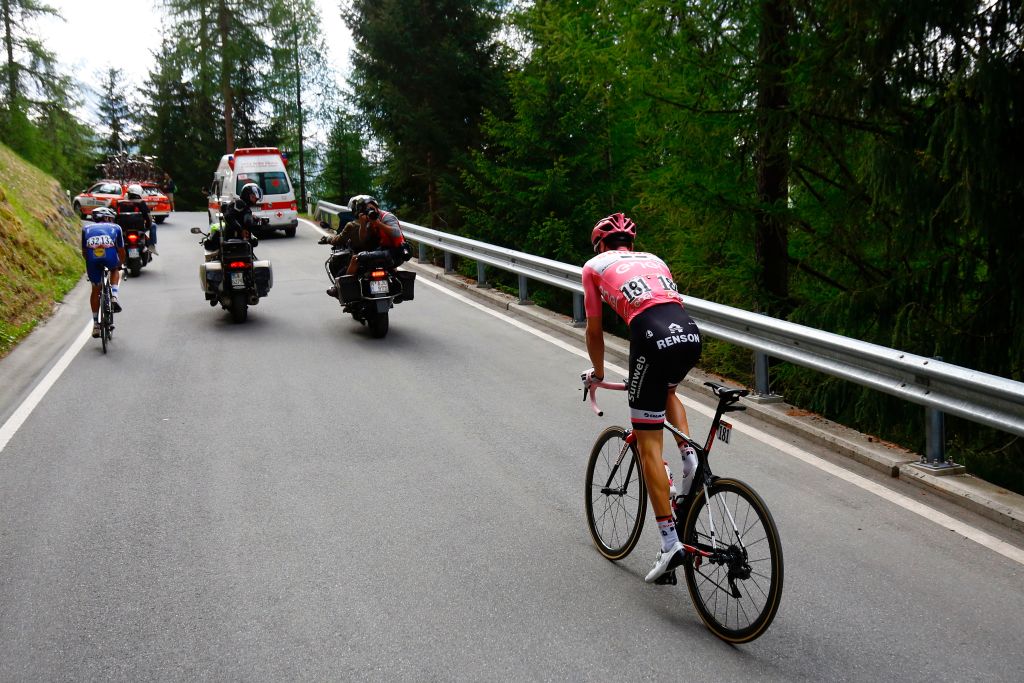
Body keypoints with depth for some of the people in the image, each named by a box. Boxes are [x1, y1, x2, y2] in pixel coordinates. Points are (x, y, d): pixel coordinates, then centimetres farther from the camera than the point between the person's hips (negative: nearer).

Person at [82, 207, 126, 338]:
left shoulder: (87, 229, 33)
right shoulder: (116, 227, 29)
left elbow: (84, 252, 33)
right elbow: (121, 250, 31)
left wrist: (90, 263, 50)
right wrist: (121, 264, 48)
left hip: (92, 259, 2)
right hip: (110, 257, -1)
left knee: (96, 289, 19)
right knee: (115, 270, 35)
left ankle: (95, 324, 21)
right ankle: (114, 296, 12)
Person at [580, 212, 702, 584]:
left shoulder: (595, 265, 21)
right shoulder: (654, 260, 32)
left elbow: (594, 331, 24)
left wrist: (597, 374, 40)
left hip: (652, 337, -5)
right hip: (690, 332, 5)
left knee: (649, 445, 4)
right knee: (668, 390, 38)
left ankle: (670, 541, 1)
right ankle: (689, 457, 17)